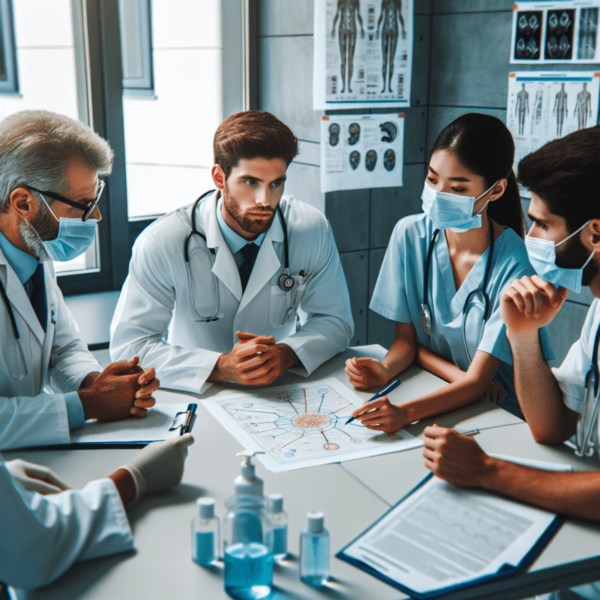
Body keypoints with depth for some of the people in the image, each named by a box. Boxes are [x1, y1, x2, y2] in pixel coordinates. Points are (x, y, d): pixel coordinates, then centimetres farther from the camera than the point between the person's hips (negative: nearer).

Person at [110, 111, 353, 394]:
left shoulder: (313, 230, -8)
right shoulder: (162, 243, -15)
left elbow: (335, 320, 1)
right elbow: (130, 345, -15)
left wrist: (286, 354, -19)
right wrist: (221, 366, -26)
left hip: (283, 392, 2)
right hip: (196, 396, -2)